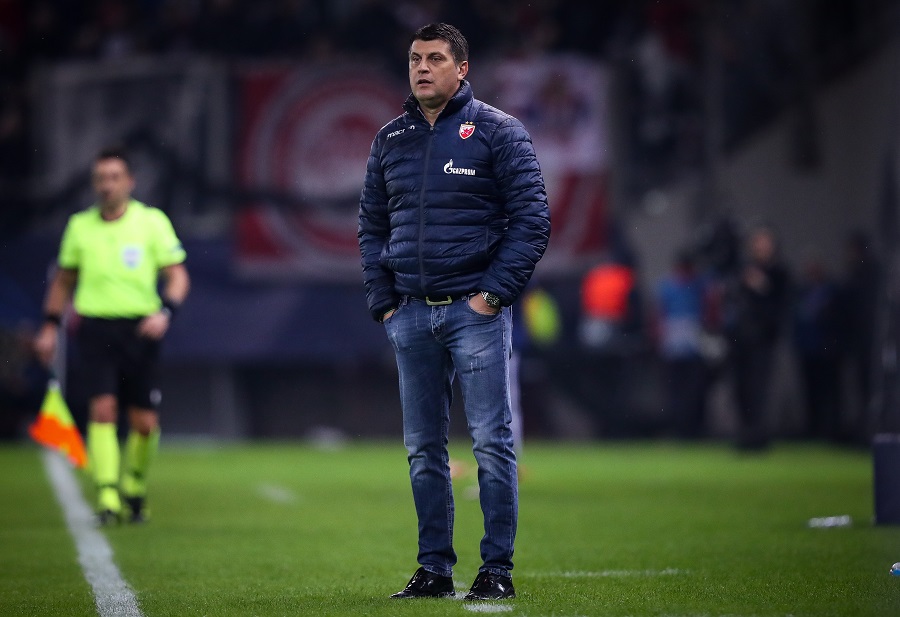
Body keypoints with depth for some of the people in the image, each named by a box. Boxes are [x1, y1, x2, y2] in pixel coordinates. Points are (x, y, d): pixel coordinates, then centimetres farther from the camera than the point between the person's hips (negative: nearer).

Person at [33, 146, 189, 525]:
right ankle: (107, 498, -15)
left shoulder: (152, 221, 1)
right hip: (95, 328, 1)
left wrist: (165, 312, -15)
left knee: (145, 422, 0)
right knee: (102, 409, -14)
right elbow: (64, 280, 20)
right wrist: (50, 326, 12)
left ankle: (134, 490, 25)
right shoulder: (80, 225, 8)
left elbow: (177, 275, 2)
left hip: (139, 330, -1)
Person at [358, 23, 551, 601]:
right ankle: (435, 568, 13)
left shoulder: (499, 132, -1)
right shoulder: (390, 140, 13)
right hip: (411, 315, 5)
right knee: (424, 448, 7)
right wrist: (383, 300, 8)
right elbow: (372, 225, 18)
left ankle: (498, 568, -1)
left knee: (492, 443, -5)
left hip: (475, 310, -5)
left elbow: (532, 221, -5)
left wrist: (494, 292, -11)